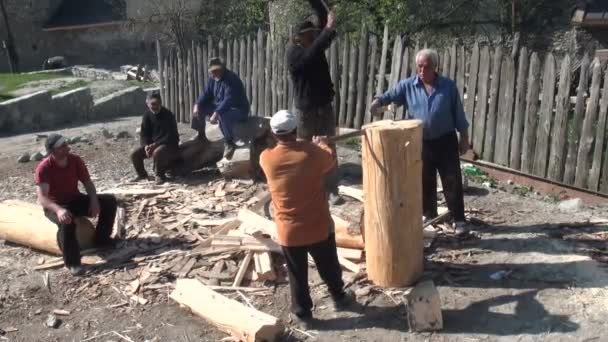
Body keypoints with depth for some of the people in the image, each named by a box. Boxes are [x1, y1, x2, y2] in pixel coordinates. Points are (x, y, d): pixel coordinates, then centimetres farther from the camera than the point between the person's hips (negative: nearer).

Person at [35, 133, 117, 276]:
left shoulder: (75, 160, -7)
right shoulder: (43, 168, -22)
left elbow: (87, 182, -1)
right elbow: (42, 198, -28)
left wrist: (94, 200, -19)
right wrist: (58, 209, -47)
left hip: (76, 200, 6)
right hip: (55, 206, -5)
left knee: (109, 200, -10)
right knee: (66, 220, -41)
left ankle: (101, 238, 4)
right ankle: (72, 262, -29)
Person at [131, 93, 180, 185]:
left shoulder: (168, 115, -16)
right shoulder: (147, 115, 1)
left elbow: (170, 136, -21)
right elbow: (144, 134, 2)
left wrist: (155, 145, -28)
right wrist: (146, 146, -19)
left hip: (169, 144, -6)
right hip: (151, 144, 6)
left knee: (157, 152, -37)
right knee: (134, 153, -11)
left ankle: (160, 175, -15)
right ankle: (142, 174, 13)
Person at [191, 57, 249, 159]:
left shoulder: (231, 79, -25)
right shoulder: (213, 78, 1)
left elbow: (228, 100, -35)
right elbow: (206, 94, 6)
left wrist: (216, 113, -44)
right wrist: (197, 105, -13)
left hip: (238, 110, -8)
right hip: (220, 106, 9)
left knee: (223, 116, -39)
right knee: (200, 107, 1)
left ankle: (229, 143, -19)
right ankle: (201, 135, 16)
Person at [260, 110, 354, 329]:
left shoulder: (266, 158, -11)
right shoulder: (313, 153, -17)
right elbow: (331, 161, 5)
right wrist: (323, 144, 26)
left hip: (288, 231, 0)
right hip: (318, 227, 0)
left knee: (297, 275, 17)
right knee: (329, 267, 23)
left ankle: (302, 313, 30)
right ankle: (339, 298, 45)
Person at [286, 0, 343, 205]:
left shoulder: (315, 46, 3)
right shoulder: (293, 53, -14)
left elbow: (324, 22, -1)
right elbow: (312, 55, -33)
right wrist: (329, 29, -34)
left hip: (325, 107, 5)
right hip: (305, 110, -5)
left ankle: (332, 190, 11)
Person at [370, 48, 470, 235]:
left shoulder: (448, 86, -2)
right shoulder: (407, 86, -2)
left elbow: (458, 113, 2)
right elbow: (391, 95, -13)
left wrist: (464, 137, 3)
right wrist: (378, 101, -35)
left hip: (445, 141, -1)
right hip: (421, 143, 2)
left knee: (452, 181, 1)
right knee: (425, 182, 12)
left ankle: (459, 219, 10)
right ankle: (429, 215, 29)